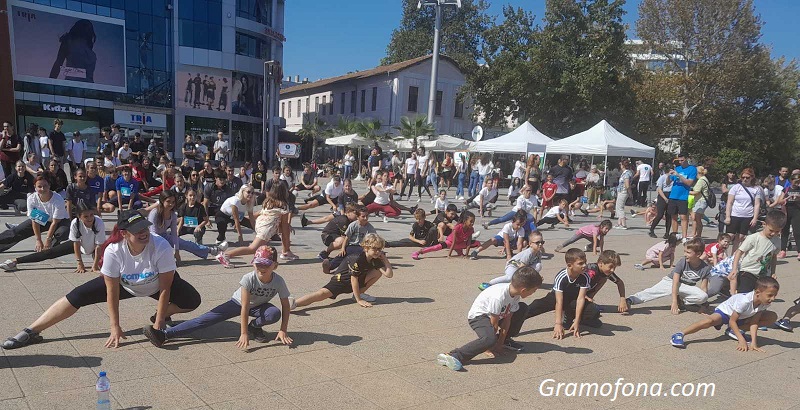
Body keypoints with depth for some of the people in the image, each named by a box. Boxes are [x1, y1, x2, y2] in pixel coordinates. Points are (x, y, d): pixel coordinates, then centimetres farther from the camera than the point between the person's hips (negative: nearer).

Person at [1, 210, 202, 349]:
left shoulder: (161, 247, -37)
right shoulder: (113, 250, -32)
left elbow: (165, 288, -28)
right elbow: (112, 292, -22)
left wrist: (159, 322, -26)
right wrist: (115, 328, -21)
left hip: (156, 284, -1)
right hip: (123, 284, 1)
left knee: (192, 301, -20)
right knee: (77, 296, -11)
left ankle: (161, 315, 8)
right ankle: (31, 332, 1)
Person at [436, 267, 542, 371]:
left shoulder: (516, 295, -9)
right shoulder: (499, 297, -34)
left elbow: (507, 319, -6)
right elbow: (494, 323, -24)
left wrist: (500, 343, -6)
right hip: (478, 316, -9)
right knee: (490, 339, -35)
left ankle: (505, 340, 18)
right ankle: (454, 356, -38)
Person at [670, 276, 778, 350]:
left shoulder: (764, 303, -18)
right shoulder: (745, 300, -36)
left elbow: (754, 322, -15)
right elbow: (732, 321, -28)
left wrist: (753, 342, -24)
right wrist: (742, 340, -32)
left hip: (742, 317, 7)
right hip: (726, 310, -7)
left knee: (773, 317, -6)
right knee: (709, 321, -37)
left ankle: (733, 330, -4)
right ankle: (680, 335, -33)